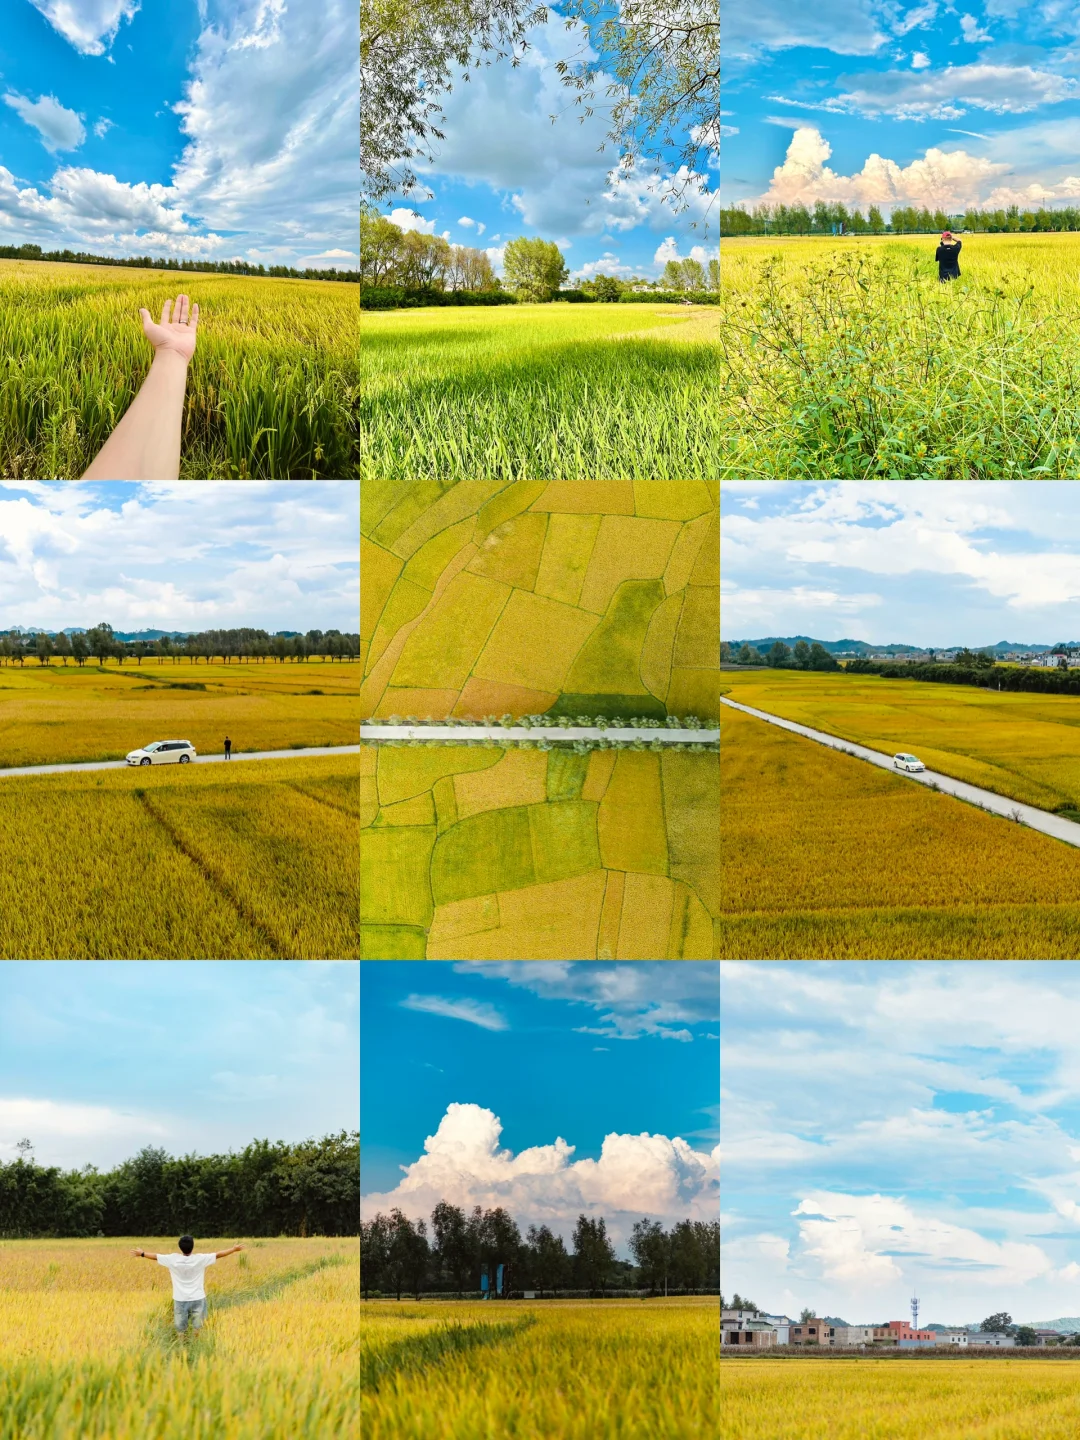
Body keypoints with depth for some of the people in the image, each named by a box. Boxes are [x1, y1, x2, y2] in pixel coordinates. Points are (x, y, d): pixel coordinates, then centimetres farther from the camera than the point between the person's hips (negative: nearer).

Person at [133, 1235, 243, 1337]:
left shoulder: (173, 1260, -9)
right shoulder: (200, 1259, -11)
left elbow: (155, 1256, 5)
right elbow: (218, 1254, -2)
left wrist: (141, 1253, 21)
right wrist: (234, 1249, 10)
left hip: (180, 1300, 1)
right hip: (198, 1299, -1)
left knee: (180, 1330, 10)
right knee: (198, 1329, 10)